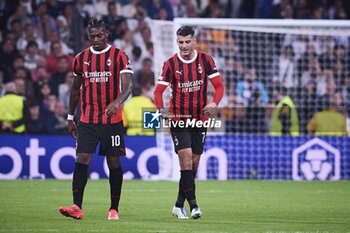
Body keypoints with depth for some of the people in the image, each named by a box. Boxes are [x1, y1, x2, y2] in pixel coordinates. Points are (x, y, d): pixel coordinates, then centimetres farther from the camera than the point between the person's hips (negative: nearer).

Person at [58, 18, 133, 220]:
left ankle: (114, 209, 14)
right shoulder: (81, 58, 8)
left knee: (114, 162, 5)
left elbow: (127, 86, -14)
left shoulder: (119, 57, -3)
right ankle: (77, 207, -17)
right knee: (82, 159, -11)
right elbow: (76, 89, 18)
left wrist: (117, 102, -35)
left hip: (112, 119, -2)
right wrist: (70, 118, 18)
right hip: (87, 120, 2)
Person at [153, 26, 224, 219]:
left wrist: (214, 103, -21)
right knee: (186, 157, -17)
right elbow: (159, 90, -6)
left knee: (194, 163, 6)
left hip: (200, 119, 3)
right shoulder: (171, 64, -5)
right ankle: (192, 204, -19)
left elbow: (219, 85, -1)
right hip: (178, 118, -3)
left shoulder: (205, 60, -1)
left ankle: (179, 205, 19)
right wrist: (161, 109, -25)